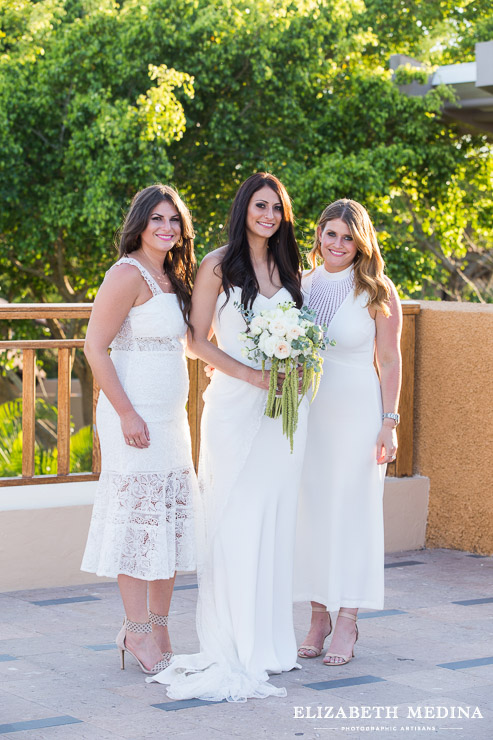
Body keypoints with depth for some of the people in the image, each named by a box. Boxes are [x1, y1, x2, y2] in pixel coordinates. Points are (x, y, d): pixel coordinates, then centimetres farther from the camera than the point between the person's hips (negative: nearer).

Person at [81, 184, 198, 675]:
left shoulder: (171, 276, 14)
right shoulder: (129, 274, -12)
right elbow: (95, 347, -15)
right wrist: (127, 413, -19)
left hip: (170, 415, 9)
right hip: (137, 415, -9)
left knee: (171, 519, 11)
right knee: (139, 516, -4)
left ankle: (158, 626, 20)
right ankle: (138, 630, 4)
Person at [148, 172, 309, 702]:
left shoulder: (287, 266, 13)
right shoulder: (218, 265, -2)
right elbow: (197, 340, -4)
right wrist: (249, 374, -14)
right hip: (235, 405, -5)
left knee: (276, 517, 7)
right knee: (235, 519, -5)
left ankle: (270, 637, 15)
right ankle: (232, 643, 1)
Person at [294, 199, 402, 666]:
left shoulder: (376, 292, -3)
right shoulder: (300, 286, 7)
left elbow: (389, 361, -3)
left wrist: (389, 422, -8)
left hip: (356, 411, -4)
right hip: (306, 411, 4)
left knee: (352, 511, 0)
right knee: (310, 509, 5)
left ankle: (346, 623, 6)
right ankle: (318, 616, 16)